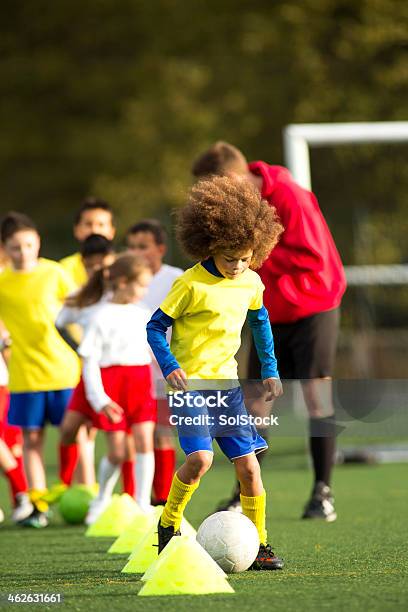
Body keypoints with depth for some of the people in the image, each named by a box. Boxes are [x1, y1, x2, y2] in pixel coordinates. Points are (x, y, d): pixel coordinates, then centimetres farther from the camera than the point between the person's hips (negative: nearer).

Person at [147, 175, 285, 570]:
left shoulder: (251, 282, 4)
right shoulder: (192, 284, -14)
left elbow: (259, 320, 24)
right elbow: (155, 326, -7)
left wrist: (270, 370, 21)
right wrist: (169, 367, -21)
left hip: (226, 382, 6)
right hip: (190, 382, -6)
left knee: (248, 466, 1)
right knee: (200, 457, -23)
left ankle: (258, 545, 12)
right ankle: (168, 526, -1)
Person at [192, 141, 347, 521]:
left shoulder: (289, 197, -22)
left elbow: (312, 258, -25)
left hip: (311, 308, -6)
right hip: (270, 315, 6)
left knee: (317, 397, -8)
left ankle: (322, 493, -1)